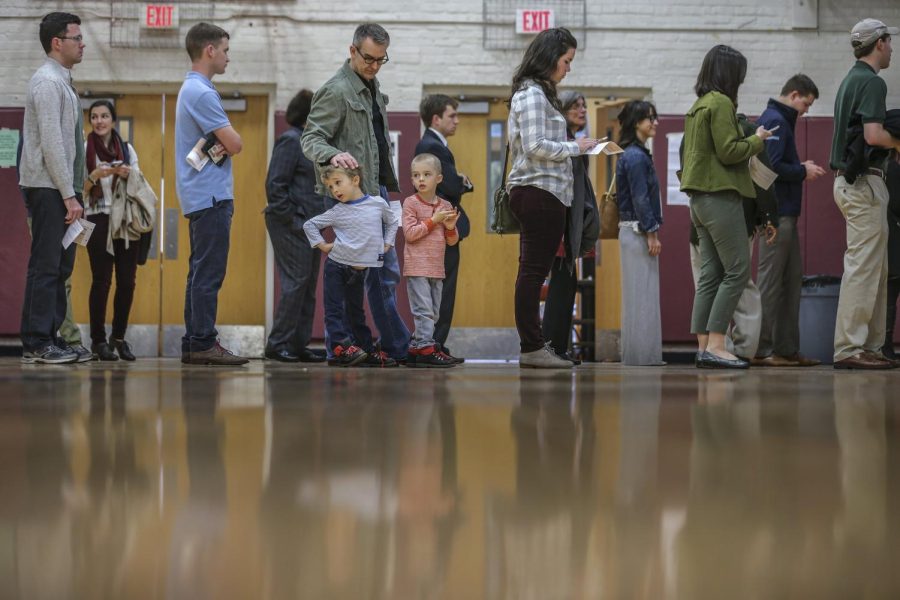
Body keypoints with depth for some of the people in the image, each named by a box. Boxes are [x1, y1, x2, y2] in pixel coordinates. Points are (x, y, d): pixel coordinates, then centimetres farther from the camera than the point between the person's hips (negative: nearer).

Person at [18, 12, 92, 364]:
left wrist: (73, 193, 14)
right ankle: (37, 345, -7)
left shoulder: (62, 83, 17)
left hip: (61, 190, 10)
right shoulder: (47, 82, -13)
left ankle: (52, 339, 13)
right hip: (48, 189, -10)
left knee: (60, 266, 10)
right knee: (46, 266, -9)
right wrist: (69, 196, -20)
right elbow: (51, 143, -19)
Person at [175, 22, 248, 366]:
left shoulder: (192, 89, 19)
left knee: (201, 272, 10)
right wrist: (226, 146, 5)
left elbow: (227, 143, 17)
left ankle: (194, 343, 11)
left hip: (202, 196, 10)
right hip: (211, 195, -10)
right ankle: (203, 343, -10)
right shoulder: (201, 92, -14)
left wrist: (221, 147, -4)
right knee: (209, 272, -9)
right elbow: (235, 144, -16)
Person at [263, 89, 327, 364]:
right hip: (292, 225, -10)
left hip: (308, 225, 10)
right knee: (296, 281, -11)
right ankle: (278, 344, -6)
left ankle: (299, 344, 13)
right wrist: (291, 219, -17)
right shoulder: (290, 141, -10)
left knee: (307, 286, 9)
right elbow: (275, 185, -16)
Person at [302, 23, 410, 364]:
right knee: (372, 275, -6)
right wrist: (333, 155, -39)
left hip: (377, 192, 10)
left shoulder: (373, 87, 15)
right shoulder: (336, 91, -13)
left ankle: (396, 348, 23)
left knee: (387, 273, 15)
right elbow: (310, 138, -18)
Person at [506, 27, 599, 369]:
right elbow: (535, 146, -18)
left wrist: (573, 149, 12)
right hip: (540, 191, -10)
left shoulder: (537, 93, 20)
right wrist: (575, 147, -9)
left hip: (534, 192, 10)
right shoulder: (533, 94, -10)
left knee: (533, 271, 9)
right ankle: (532, 348, -8)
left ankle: (532, 347, 11)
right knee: (534, 270, -8)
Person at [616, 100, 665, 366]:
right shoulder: (636, 157, -13)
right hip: (638, 231, -10)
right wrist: (651, 233, -16)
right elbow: (640, 199, -17)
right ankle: (642, 353, -5)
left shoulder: (635, 154, 16)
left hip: (635, 231, 10)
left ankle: (637, 354, 13)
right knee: (642, 295, -7)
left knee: (639, 296, 11)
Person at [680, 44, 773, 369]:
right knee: (737, 269, -10)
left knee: (711, 274, 7)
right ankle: (715, 345, -15)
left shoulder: (698, 106, 18)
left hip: (700, 198, 10)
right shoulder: (721, 103, -11)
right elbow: (729, 151, -17)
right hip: (720, 196, -10)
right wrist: (758, 140, -1)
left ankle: (703, 347, 4)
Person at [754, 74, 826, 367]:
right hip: (777, 213, -11)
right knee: (771, 280, -7)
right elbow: (772, 166, -22)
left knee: (792, 277, 11)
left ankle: (787, 348, 14)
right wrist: (803, 172, -9)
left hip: (784, 213, 11)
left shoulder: (777, 120, 19)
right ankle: (763, 350, -5)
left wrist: (801, 168, 10)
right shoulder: (775, 121, -13)